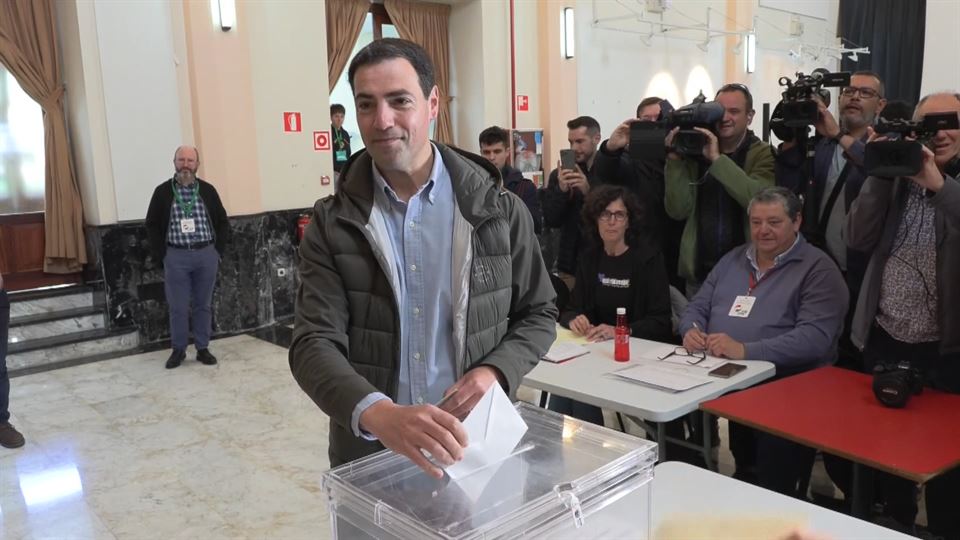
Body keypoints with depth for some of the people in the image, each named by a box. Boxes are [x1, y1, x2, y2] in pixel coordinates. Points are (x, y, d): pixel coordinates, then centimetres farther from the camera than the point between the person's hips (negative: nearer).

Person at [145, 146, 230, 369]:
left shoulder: (207, 190, 5)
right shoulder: (163, 192, 1)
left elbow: (222, 222, 10)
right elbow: (152, 225, 4)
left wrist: (218, 251, 2)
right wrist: (161, 255, -3)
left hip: (206, 255, 1)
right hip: (176, 256, -1)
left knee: (203, 305, 9)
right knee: (178, 307, 3)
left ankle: (203, 348, 18)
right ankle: (178, 350, 16)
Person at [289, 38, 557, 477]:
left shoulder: (499, 211, -4)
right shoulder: (331, 224, -5)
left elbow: (538, 314, 6)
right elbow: (314, 343, -14)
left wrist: (496, 371, -14)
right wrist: (378, 414, -33)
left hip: (477, 448, 1)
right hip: (369, 454, 0)